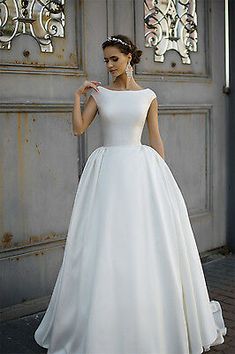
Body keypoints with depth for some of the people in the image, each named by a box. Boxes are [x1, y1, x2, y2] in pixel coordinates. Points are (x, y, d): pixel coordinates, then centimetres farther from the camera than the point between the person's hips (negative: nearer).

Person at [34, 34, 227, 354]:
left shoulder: (148, 96, 8)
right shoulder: (99, 93, 7)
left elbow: (156, 139, 10)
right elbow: (78, 128, 0)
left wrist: (163, 173, 5)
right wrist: (78, 95, -4)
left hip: (141, 169, 0)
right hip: (108, 170, 0)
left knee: (148, 245, 3)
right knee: (105, 246, 0)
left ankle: (152, 323, 22)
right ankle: (104, 325, 15)